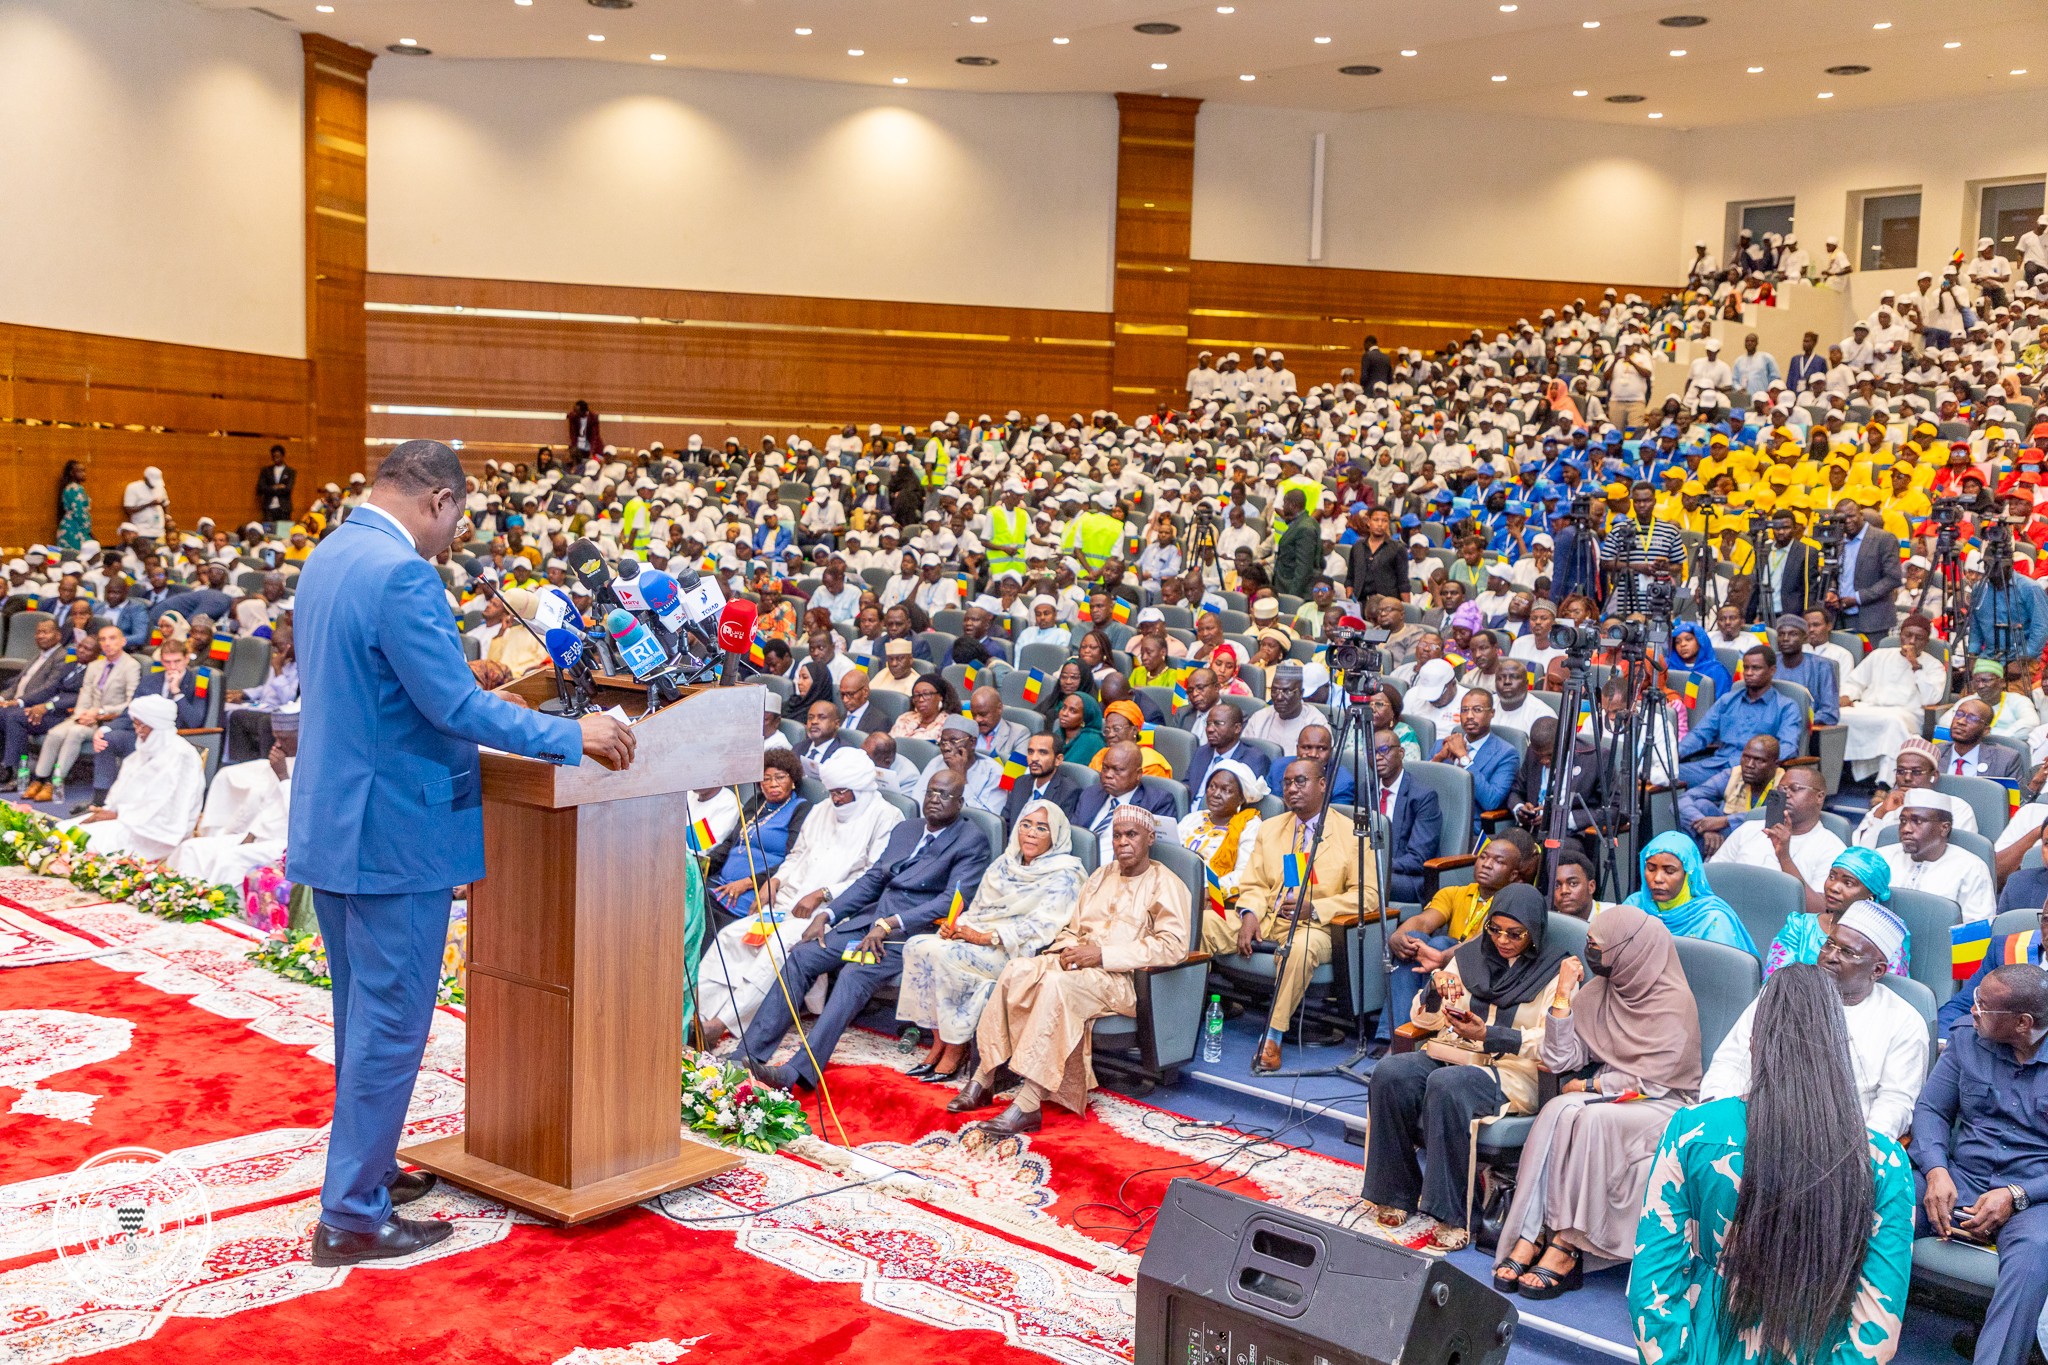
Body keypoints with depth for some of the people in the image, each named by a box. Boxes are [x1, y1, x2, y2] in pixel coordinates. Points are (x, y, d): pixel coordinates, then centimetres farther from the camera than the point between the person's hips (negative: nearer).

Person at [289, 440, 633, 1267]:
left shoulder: (327, 558, 11)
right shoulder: (402, 576, -20)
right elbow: (455, 706, -23)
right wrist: (572, 737, -16)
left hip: (329, 823, 10)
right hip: (393, 834, -10)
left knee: (363, 1013, 21)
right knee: (390, 1024, 0)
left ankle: (365, 1169, 35)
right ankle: (352, 1218, 8)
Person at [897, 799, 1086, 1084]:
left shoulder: (1063, 876, -4)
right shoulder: (1005, 864, 18)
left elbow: (1039, 927, -14)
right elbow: (977, 909, 17)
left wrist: (985, 937, -19)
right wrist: (955, 926, -5)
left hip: (1018, 952, -7)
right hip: (977, 939, 7)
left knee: (942, 953, -28)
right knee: (917, 945, -16)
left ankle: (956, 1051, -17)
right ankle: (939, 1043, -12)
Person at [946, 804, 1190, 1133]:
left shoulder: (1166, 885, 0)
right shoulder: (1101, 875, 22)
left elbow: (1173, 946, -14)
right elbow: (1070, 928, 26)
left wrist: (1102, 954, -18)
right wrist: (1067, 949, -1)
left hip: (1124, 978, -7)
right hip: (1077, 964, 7)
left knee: (1056, 984, -35)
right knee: (1016, 972, -21)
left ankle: (1027, 1105, -38)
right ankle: (983, 1080, -20)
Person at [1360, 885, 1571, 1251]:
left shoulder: (1555, 971, 0)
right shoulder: (1471, 955, 13)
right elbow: (1423, 1020, 14)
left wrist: (1487, 1035, -23)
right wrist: (1435, 989, -9)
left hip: (1512, 1071, -5)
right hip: (1449, 1053, 5)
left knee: (1446, 1084, -37)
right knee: (1389, 1072, -26)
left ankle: (1451, 1214, -29)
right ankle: (1396, 1193, -14)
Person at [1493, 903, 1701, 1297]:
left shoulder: (1674, 1002, -13)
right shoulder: (1598, 991, 4)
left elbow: (1653, 1079, -15)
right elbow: (1561, 1060, 0)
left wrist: (1589, 1085, -7)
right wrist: (1563, 995, -8)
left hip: (1664, 1105, -5)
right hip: (1610, 1095, 5)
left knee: (1593, 1121, -34)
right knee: (1558, 1112, -28)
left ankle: (1566, 1246, -29)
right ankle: (1529, 1238, -32)